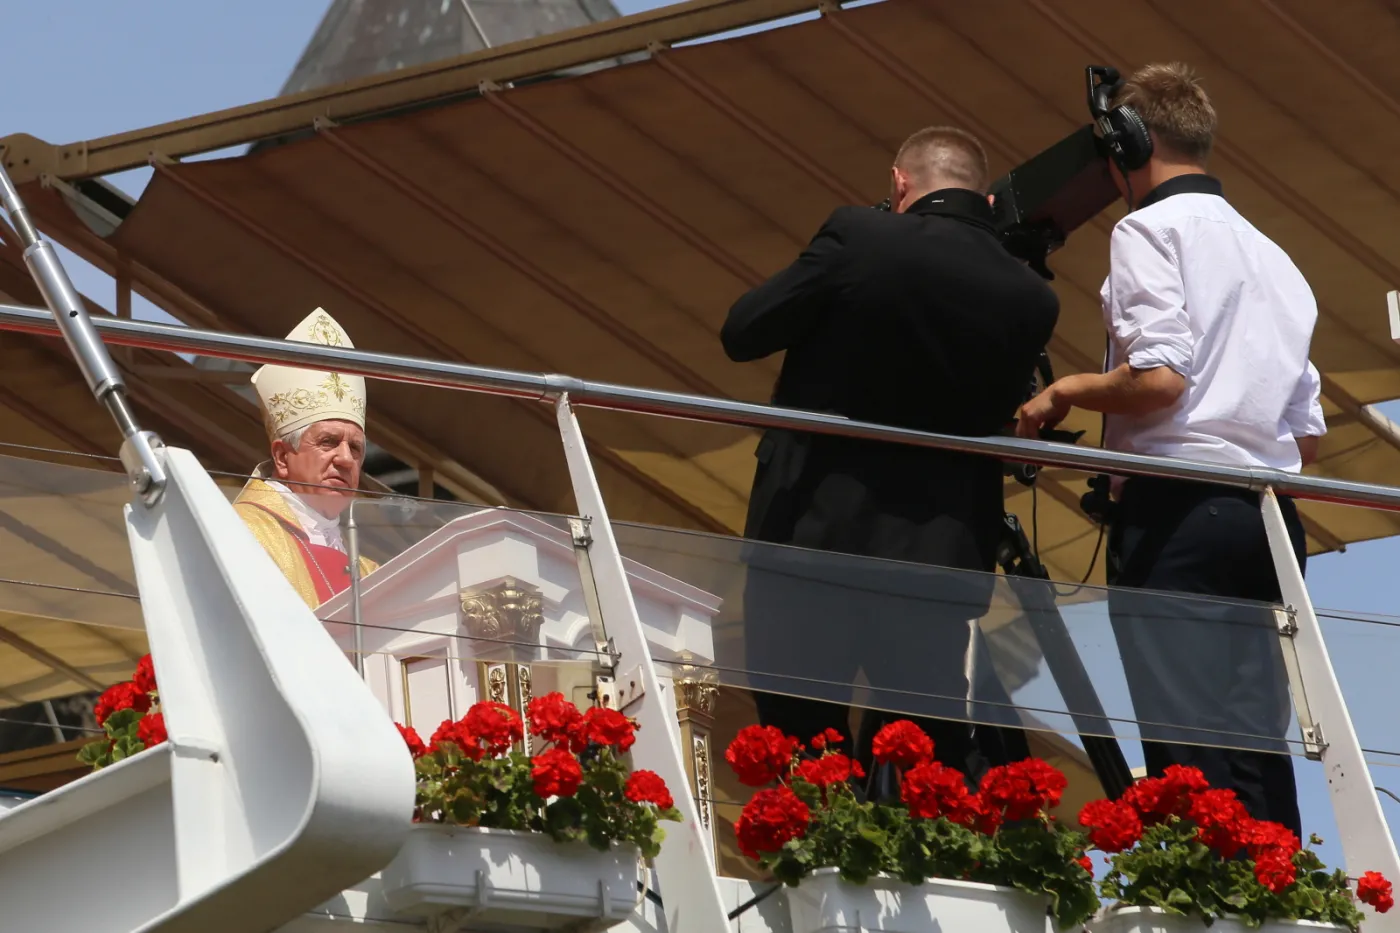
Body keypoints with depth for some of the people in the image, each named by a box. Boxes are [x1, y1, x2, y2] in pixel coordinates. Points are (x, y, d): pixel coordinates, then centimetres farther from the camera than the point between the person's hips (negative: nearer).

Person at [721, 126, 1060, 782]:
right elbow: (997, 413, 8)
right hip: (936, 560, 3)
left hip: (812, 534, -3)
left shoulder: (858, 240, -10)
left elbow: (742, 333, -4)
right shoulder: (1030, 300, -1)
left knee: (796, 752, 4)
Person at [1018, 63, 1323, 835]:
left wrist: (1069, 390, 1)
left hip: (1179, 510, -7)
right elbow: (1306, 433, 19)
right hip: (1268, 514, 8)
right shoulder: (1273, 257, 23)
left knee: (1190, 750, -12)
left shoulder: (1151, 228, -1)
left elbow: (1159, 377, -15)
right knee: (1254, 749, 4)